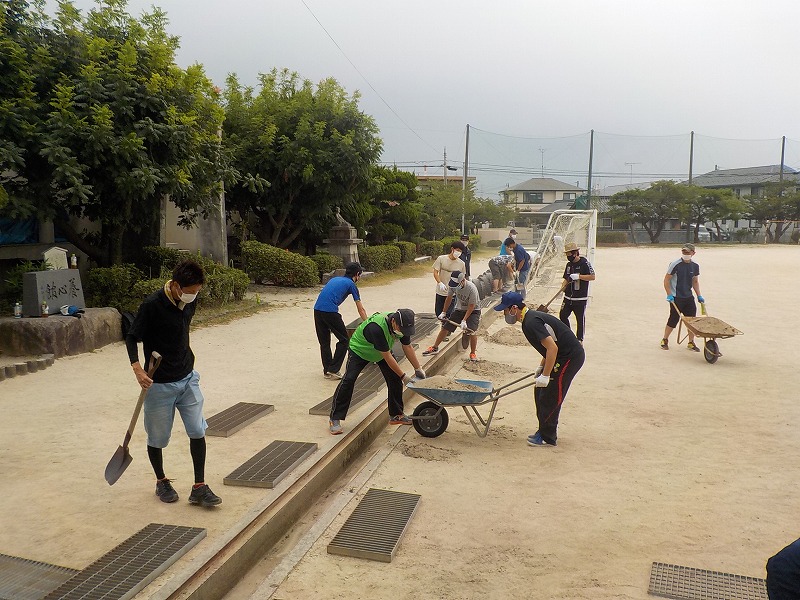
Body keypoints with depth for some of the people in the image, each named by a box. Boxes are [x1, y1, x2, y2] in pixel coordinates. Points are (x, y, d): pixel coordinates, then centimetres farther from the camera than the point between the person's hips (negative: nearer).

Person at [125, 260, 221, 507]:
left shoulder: (189, 302, -1)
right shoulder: (152, 305, -20)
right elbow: (131, 338, -13)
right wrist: (137, 368, -27)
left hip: (188, 378, 5)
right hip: (159, 384, -5)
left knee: (198, 431, 1)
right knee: (157, 437, 11)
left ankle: (199, 487, 10)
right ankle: (161, 482, 34)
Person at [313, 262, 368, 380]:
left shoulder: (334, 279, 27)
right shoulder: (351, 284, 10)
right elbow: (361, 310, 12)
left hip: (317, 309, 7)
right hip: (330, 311, -7)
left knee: (324, 342, 16)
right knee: (344, 340, 7)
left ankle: (327, 371, 19)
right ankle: (333, 370, 4)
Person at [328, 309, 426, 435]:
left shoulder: (402, 325, -22)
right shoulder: (377, 328, -44)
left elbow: (407, 347, -7)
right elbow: (387, 357, -37)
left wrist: (418, 369, -8)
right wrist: (404, 377, -31)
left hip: (382, 351, 6)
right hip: (359, 350, -6)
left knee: (395, 379, -3)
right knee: (348, 380, -19)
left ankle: (396, 415, 13)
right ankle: (335, 419, -11)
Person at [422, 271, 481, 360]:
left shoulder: (471, 288, -31)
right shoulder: (454, 285, -17)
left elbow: (471, 306, -24)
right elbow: (449, 298, 2)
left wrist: (464, 321, -27)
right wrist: (443, 312, 6)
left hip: (473, 310, -5)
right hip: (459, 309, 5)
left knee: (472, 331, -22)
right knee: (445, 327, 0)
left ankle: (473, 353, -1)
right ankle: (435, 348, 14)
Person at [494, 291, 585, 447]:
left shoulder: (532, 322, -22)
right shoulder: (531, 317, 10)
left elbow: (552, 348, -28)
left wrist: (545, 375, -24)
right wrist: (541, 367, 20)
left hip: (570, 357, -10)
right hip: (564, 356, 10)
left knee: (549, 397, -3)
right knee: (540, 393, 15)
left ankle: (547, 438, 9)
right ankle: (545, 431, 25)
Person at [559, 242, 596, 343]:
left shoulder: (584, 263, -10)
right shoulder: (569, 264, 12)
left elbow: (592, 277, -16)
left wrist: (578, 276, -23)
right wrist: (563, 288, 0)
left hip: (580, 298, -7)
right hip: (568, 297, 7)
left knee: (580, 319, 2)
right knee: (562, 315, 6)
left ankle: (579, 339, 14)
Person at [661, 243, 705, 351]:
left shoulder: (695, 266, 5)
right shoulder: (675, 264, -12)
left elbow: (695, 282, 17)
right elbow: (667, 280, -8)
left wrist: (699, 296, 11)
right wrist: (669, 295, -14)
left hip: (688, 297, 5)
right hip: (676, 297, -5)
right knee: (673, 320, -1)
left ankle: (691, 343, 18)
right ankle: (664, 340, 18)